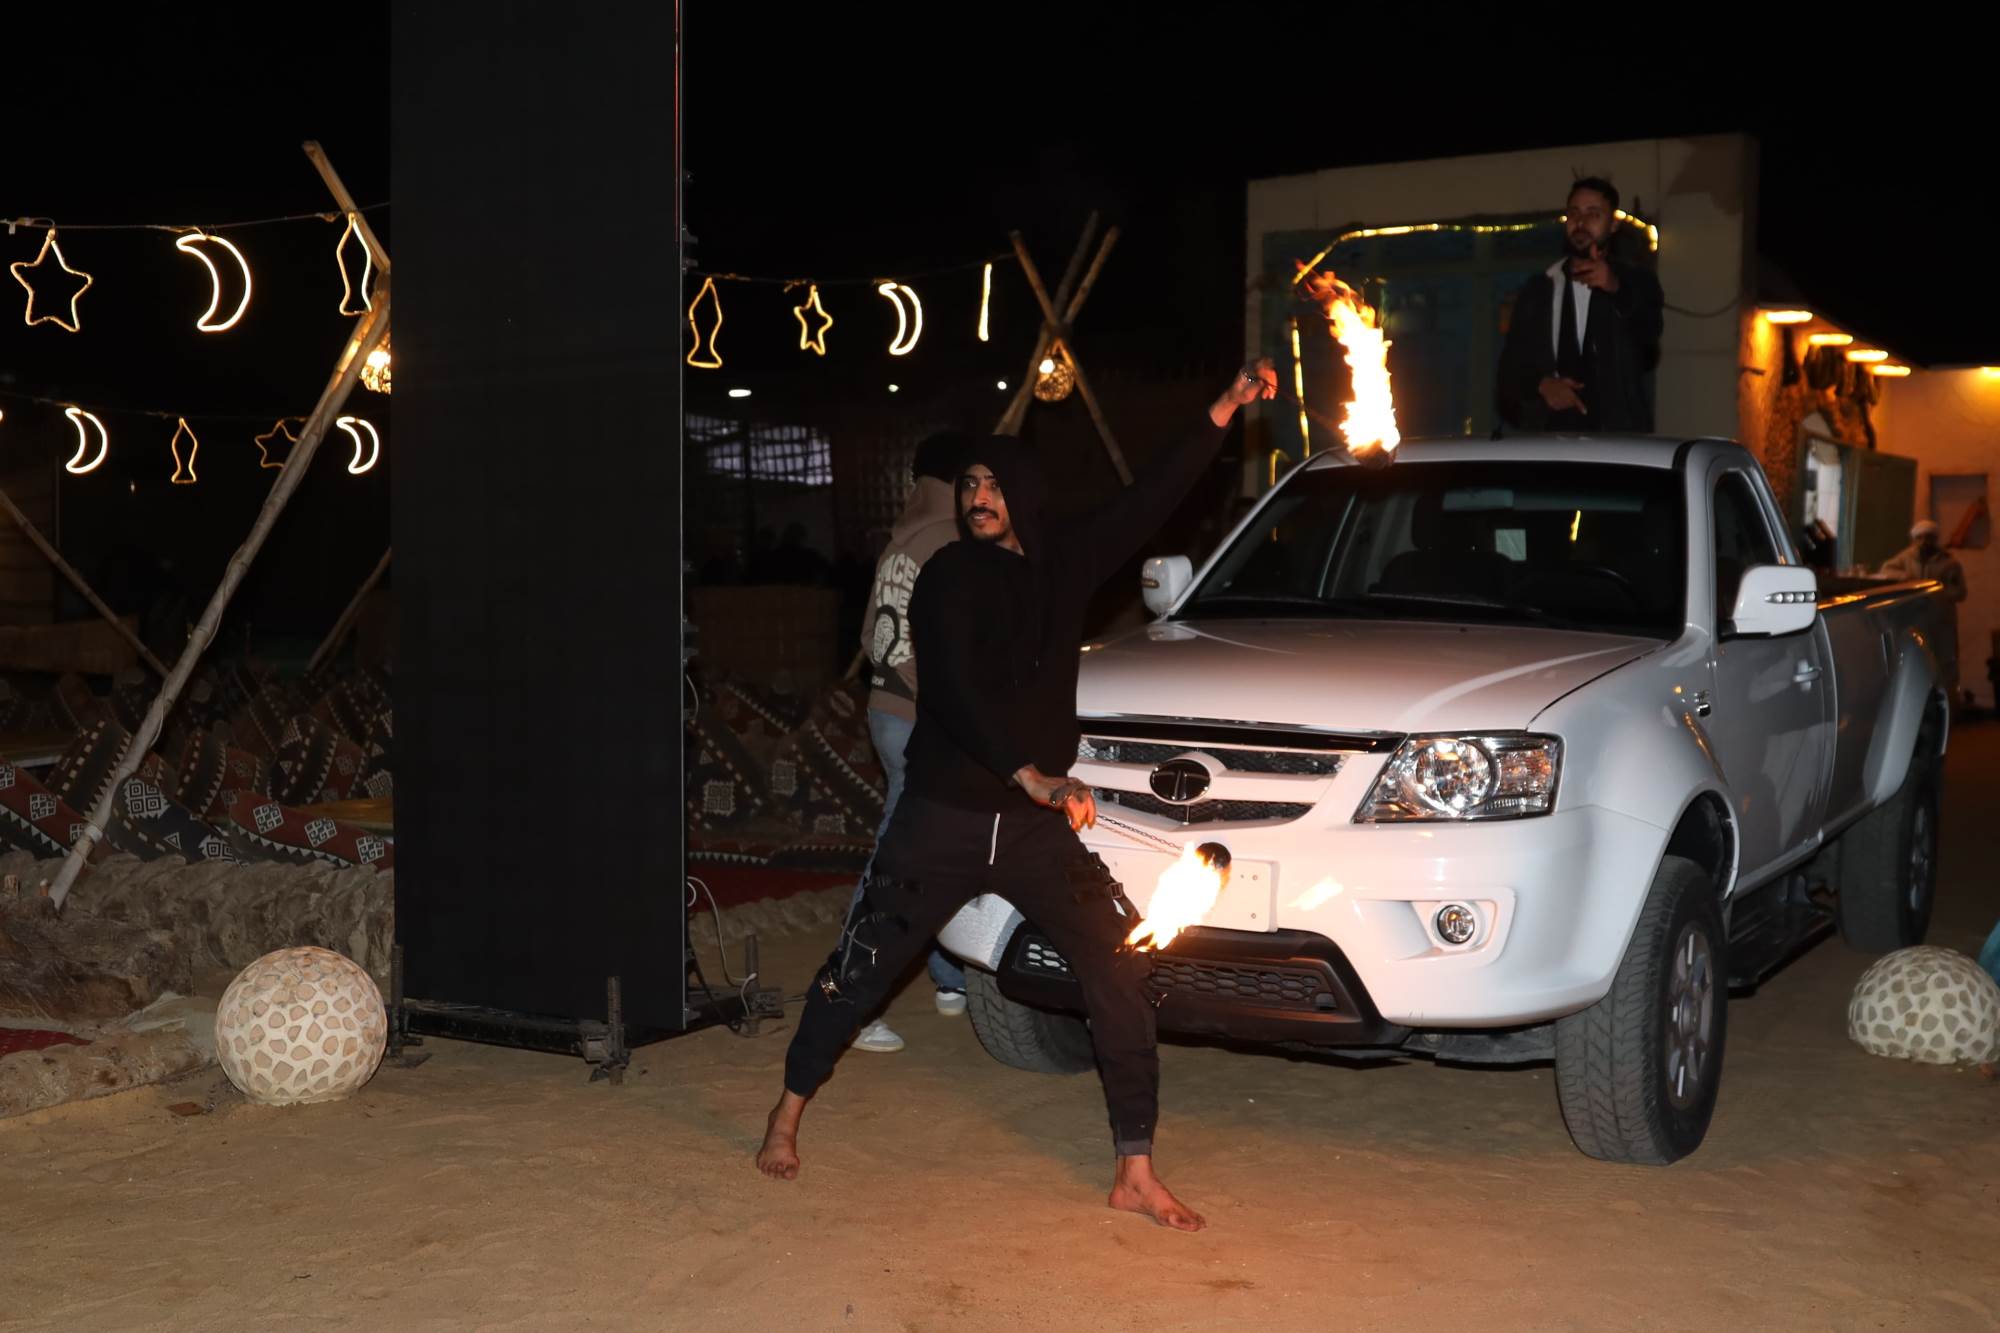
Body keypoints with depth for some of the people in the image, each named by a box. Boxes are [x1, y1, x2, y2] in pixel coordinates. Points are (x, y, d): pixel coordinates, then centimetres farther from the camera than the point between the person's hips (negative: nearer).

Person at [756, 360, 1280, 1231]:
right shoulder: (948, 578, -9)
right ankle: (789, 1111, 30)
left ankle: (1136, 1174, 3)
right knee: (859, 970, 7)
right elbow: (954, 695, -22)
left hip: (1040, 825, 3)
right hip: (944, 821, -3)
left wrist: (1226, 408, 3)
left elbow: (1153, 497, 8)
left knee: (1120, 978, -5)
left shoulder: (1066, 559, 4)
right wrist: (1033, 777, -33)